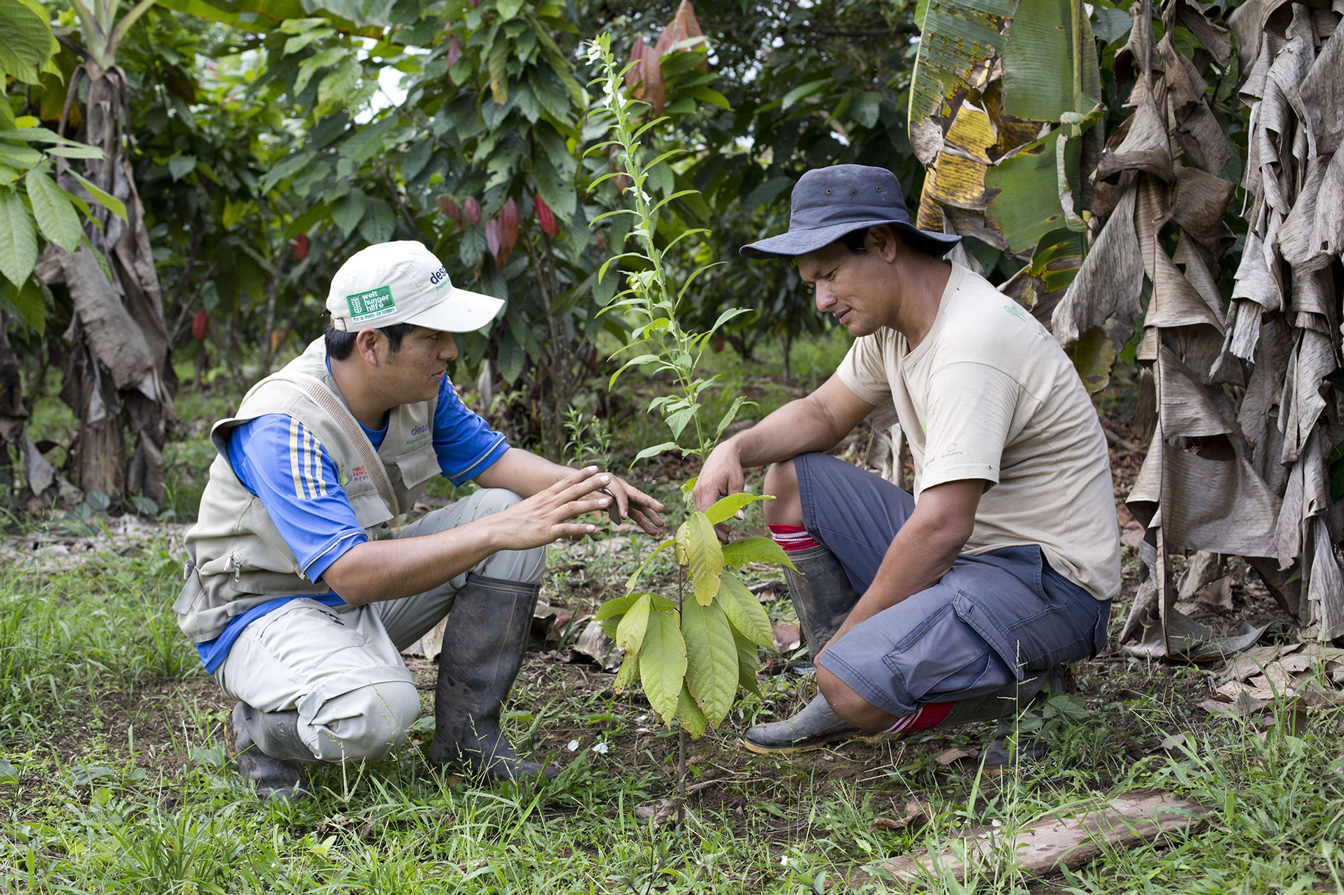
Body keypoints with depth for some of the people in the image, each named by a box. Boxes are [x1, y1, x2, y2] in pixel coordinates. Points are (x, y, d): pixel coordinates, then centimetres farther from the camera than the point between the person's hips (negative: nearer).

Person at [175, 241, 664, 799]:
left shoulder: (419, 385, -7)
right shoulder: (284, 430, -31)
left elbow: (487, 458, 7)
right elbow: (352, 575, -39)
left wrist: (585, 485, -14)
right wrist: (496, 533, -43)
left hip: (366, 588, 8)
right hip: (265, 609, -8)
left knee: (510, 506, -8)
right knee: (379, 711, -38)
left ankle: (467, 737, -2)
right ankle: (258, 730, -1)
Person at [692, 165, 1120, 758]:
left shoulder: (972, 343, -25)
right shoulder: (893, 317, 5)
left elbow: (942, 525, -29)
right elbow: (825, 413, 18)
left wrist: (848, 636, -19)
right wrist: (736, 450, -4)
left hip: (1050, 583, -10)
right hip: (963, 551, 10)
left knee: (851, 681, -29)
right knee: (789, 479, 7)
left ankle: (1015, 685, -1)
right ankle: (843, 704, 8)